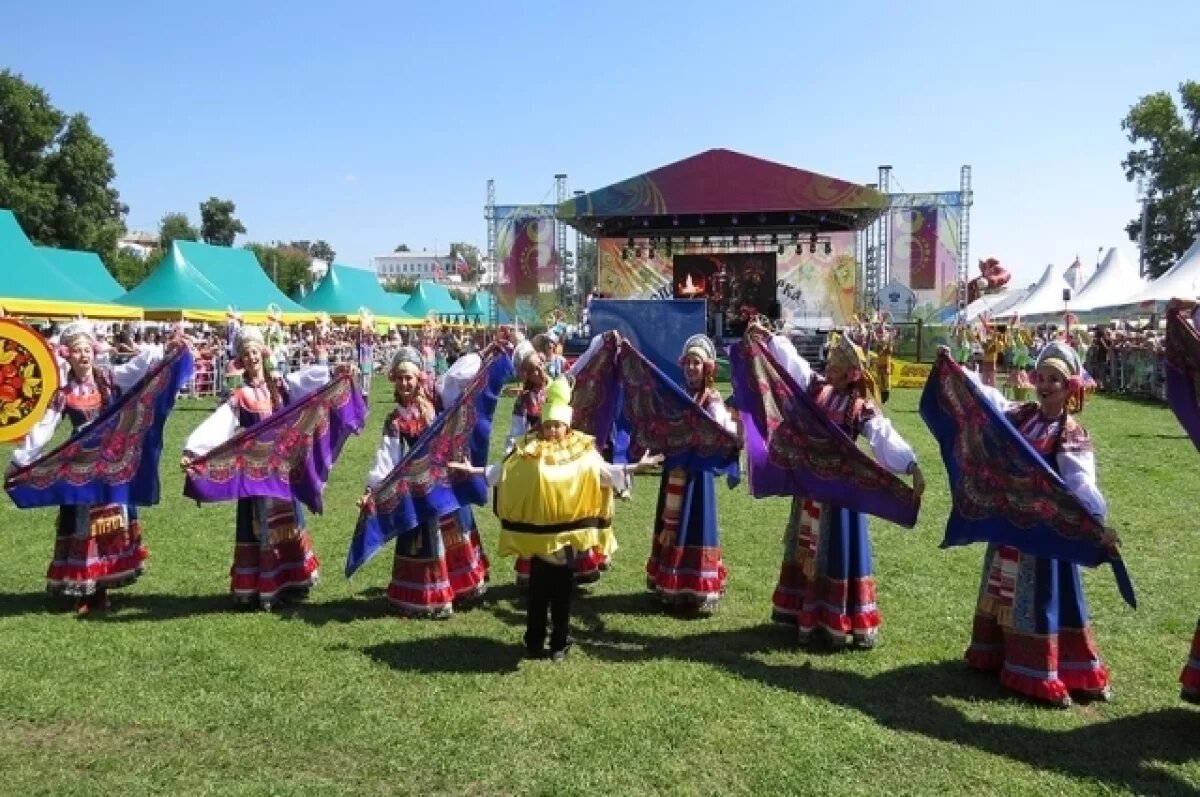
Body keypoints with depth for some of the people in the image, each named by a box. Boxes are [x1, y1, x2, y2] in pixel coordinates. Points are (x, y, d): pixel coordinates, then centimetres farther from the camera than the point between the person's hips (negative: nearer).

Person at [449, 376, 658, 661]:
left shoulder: (581, 450, -1)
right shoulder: (527, 449, 1)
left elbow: (604, 472, -8)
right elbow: (502, 471, 2)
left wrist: (634, 468, -19)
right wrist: (475, 470, -6)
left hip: (567, 528, -1)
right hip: (536, 528, 1)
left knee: (562, 586, 8)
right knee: (538, 585, 10)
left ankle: (560, 642, 20)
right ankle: (534, 640, 22)